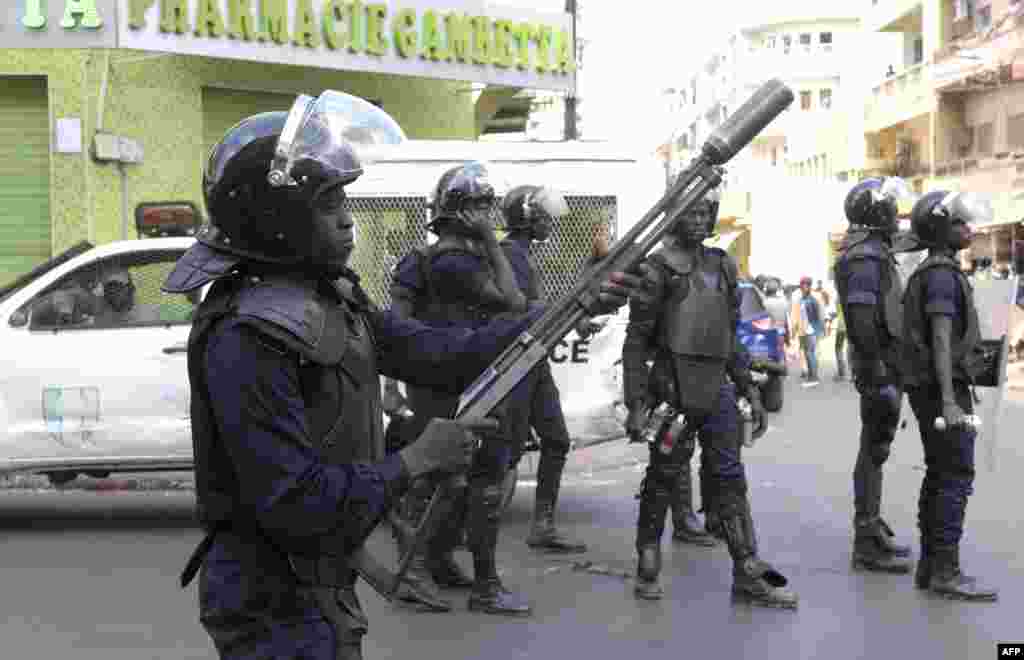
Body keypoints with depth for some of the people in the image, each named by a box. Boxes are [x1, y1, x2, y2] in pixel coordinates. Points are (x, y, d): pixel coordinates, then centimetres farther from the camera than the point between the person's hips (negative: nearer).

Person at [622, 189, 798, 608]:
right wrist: (637, 404, -13)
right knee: (663, 478, 4)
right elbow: (636, 341, -7)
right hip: (674, 388, -5)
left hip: (719, 388, 6)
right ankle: (647, 569, 18)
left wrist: (750, 391, 14)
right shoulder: (658, 269, -5)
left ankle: (747, 576, 10)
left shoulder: (723, 267, 14)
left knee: (730, 481, 6)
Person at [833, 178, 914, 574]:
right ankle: (868, 544, 0)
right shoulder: (865, 256, -16)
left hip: (884, 365, 10)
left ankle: (872, 528, 27)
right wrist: (880, 376, -25)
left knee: (875, 448, 16)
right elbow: (862, 321, -24)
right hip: (880, 366, -10)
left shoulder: (875, 252, 17)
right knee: (874, 450, -6)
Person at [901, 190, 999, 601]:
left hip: (928, 387, 10)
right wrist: (949, 401, -25)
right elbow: (941, 340, -21)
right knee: (956, 477, -8)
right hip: (943, 387, -10)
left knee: (938, 475, 11)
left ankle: (930, 565, 14)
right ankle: (946, 572, -7)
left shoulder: (927, 273, 17)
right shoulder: (943, 274, -13)